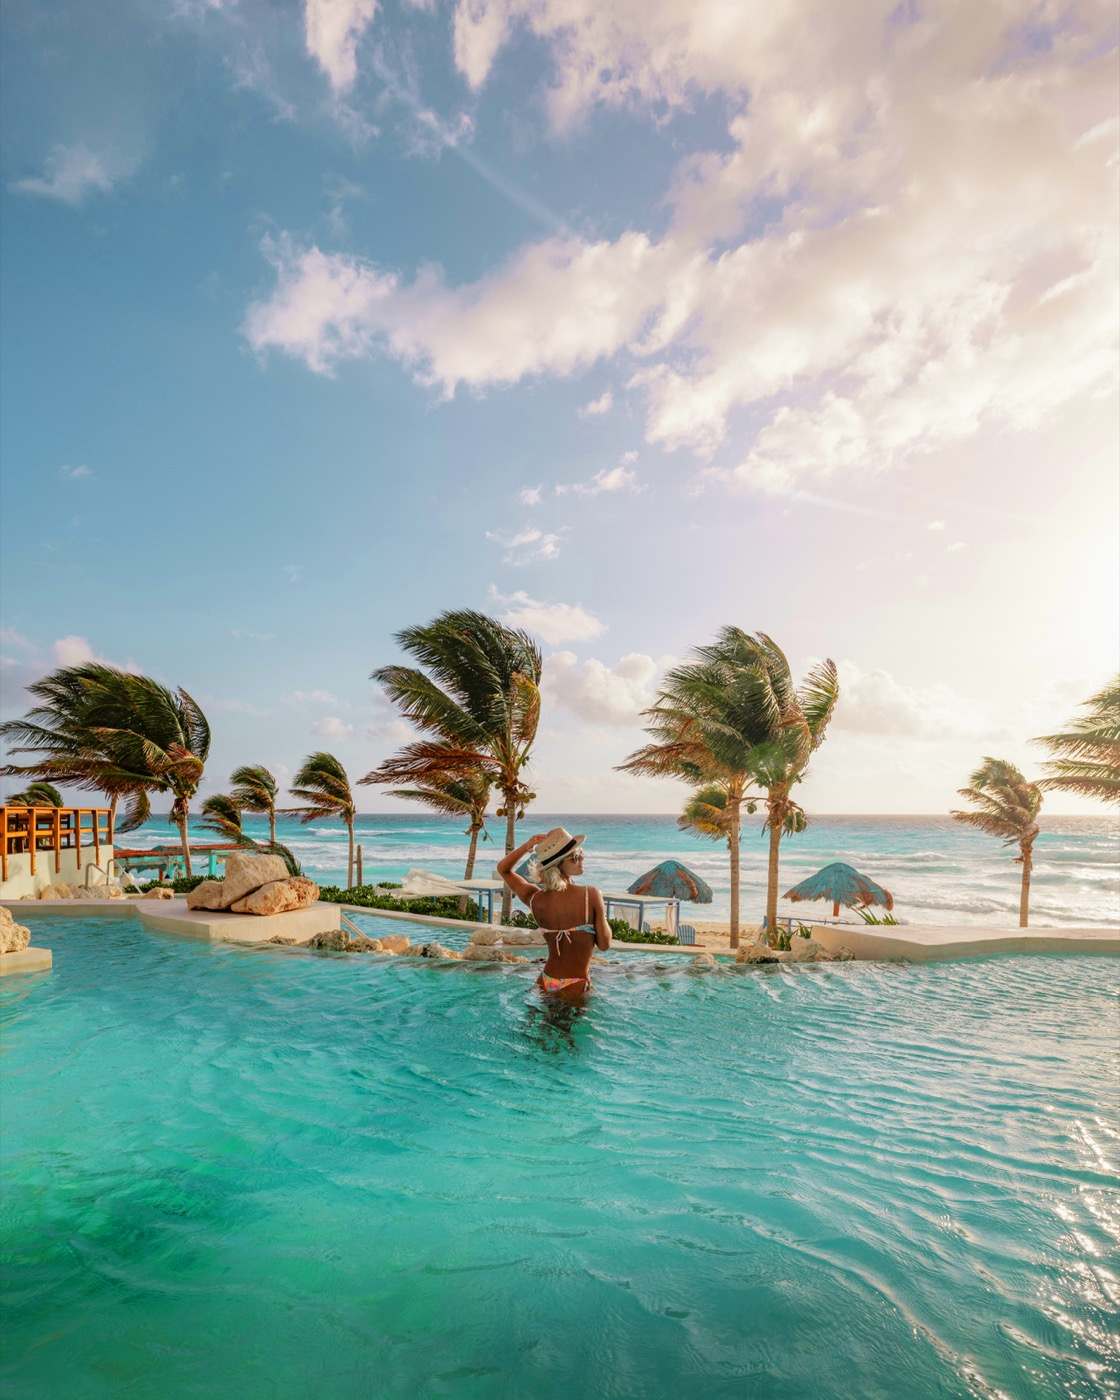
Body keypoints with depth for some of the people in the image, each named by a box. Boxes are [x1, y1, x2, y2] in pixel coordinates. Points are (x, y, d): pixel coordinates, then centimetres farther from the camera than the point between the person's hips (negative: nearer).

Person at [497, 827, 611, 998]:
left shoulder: (536, 899, -11)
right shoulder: (591, 895, -23)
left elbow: (503, 869, 5)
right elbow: (605, 944, -13)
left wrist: (525, 847, -11)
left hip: (545, 982, 4)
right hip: (576, 987, -4)